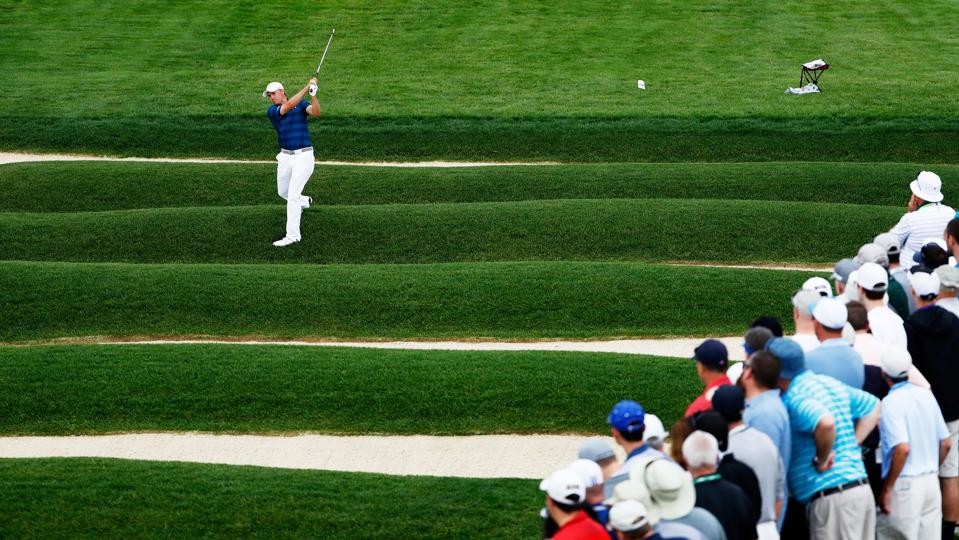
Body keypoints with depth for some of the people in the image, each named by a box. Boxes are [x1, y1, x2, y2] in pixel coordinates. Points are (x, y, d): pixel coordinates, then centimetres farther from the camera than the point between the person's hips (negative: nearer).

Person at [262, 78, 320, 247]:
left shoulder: (301, 104, 0)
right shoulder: (271, 111, -1)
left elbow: (316, 112, -18)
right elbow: (289, 105, -19)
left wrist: (313, 94, -35)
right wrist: (306, 87, -23)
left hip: (304, 156, -4)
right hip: (285, 157, 4)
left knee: (292, 195, -12)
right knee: (283, 192, 19)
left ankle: (292, 235, -8)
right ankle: (304, 201, 50)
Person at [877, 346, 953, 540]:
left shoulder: (890, 403, -14)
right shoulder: (926, 395, 8)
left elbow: (902, 448, -24)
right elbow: (946, 443, 11)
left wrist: (887, 488, -17)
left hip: (905, 485, -7)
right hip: (932, 483, 7)